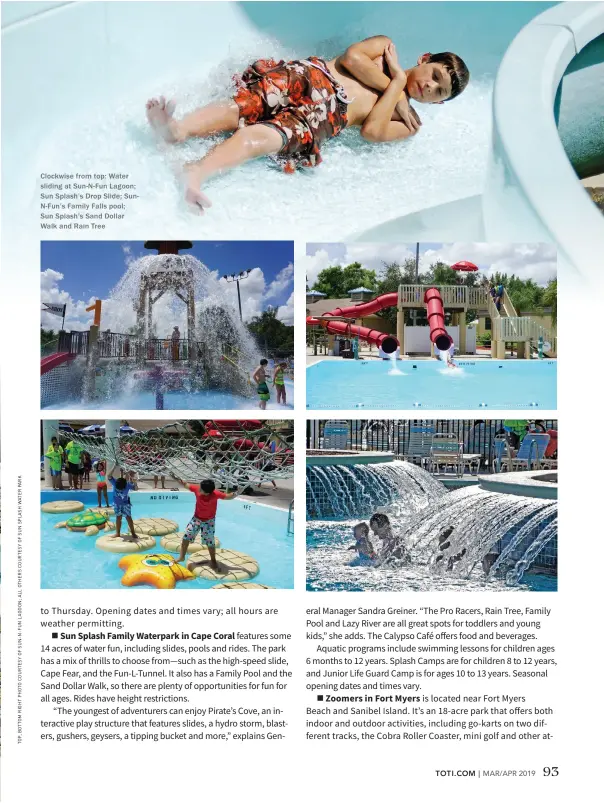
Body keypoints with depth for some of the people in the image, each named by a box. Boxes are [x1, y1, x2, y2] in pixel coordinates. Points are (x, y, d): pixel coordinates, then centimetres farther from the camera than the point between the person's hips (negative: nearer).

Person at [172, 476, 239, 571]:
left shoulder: (215, 494, -29)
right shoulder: (197, 489, -22)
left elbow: (228, 496, -22)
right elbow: (186, 485, -9)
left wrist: (234, 494, -43)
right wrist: (177, 479, -21)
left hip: (209, 521, -3)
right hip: (196, 518, 3)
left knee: (210, 541, 4)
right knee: (186, 536, 3)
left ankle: (213, 561, 23)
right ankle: (181, 557, 22)